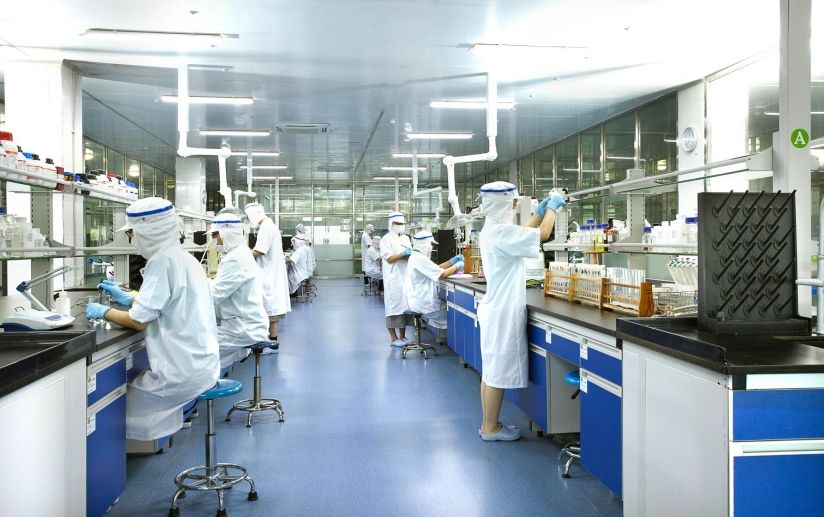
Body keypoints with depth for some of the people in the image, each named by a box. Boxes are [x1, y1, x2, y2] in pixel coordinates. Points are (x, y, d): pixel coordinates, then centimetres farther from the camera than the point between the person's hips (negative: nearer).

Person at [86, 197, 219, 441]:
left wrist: (104, 312, 2)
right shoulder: (184, 257, 12)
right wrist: (126, 298, 25)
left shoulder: (162, 261, -15)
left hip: (182, 371, -9)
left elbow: (139, 321, -15)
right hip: (201, 363, 9)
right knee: (130, 382, 19)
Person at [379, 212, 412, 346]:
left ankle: (402, 336, 15)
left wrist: (411, 253, -7)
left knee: (405, 306, 7)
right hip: (393, 278, -6)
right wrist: (403, 254, -21)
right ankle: (393, 338, 3)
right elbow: (389, 259, -11)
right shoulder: (386, 239, -4)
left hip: (405, 277, 6)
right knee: (393, 307, -4)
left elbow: (409, 257, 15)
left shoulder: (406, 238, 14)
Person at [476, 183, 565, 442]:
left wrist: (540, 210, 20)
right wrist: (551, 207, -2)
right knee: (498, 372, -1)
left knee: (492, 371, 14)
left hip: (497, 308, 10)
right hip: (504, 311, -10)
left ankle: (488, 424, 23)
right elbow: (542, 235, -18)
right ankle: (491, 428, 9)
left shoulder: (492, 230, 12)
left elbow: (524, 234, 25)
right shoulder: (500, 230, -19)